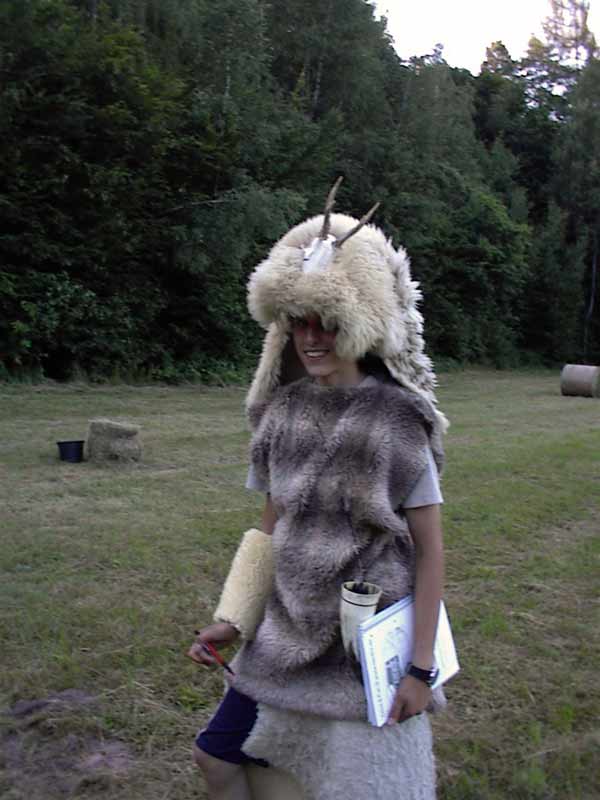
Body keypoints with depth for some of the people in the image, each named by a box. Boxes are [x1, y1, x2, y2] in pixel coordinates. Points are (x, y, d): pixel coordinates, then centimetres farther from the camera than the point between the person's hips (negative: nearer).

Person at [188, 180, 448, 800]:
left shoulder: (397, 420, -15)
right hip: (288, 633, 5)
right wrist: (231, 620, 2)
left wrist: (421, 668, -10)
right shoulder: (285, 411, -1)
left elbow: (429, 550, -11)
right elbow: (271, 528, 7)